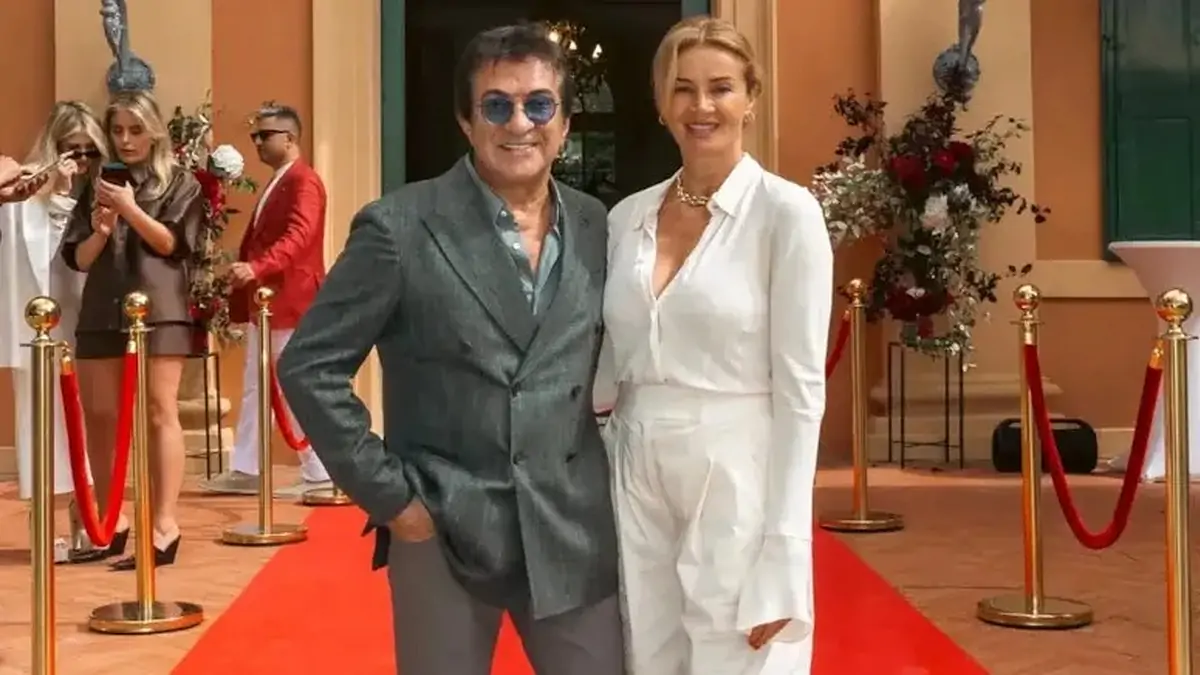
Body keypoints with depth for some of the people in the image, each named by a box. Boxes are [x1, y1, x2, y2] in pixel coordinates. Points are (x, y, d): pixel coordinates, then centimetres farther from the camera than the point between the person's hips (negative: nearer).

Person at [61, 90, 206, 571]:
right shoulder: (97, 185, 15)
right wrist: (101, 229, -9)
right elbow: (78, 259, 10)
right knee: (100, 416, 5)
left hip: (158, 308, -4)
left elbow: (171, 243, -5)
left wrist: (130, 209, -15)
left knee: (160, 412, -9)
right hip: (102, 310, 4)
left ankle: (165, 526, -11)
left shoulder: (179, 182, 6)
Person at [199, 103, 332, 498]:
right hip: (264, 301, 10)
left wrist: (256, 268, -39)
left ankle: (319, 474, 5)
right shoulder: (275, 184, 20)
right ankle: (244, 470, 19)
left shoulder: (304, 181, -13)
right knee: (254, 387, 12)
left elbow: (298, 237, -28)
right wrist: (245, 270, 15)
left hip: (291, 301, -10)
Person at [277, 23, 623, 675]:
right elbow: (308, 366, -7)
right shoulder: (399, 226, -8)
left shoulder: (597, 227, 5)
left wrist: (611, 457, 5)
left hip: (575, 531, 4)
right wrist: (387, 496, -9)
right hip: (442, 529, -3)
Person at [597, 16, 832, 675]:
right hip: (637, 483, 5)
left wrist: (781, 554, -13)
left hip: (738, 482, -5)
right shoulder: (626, 217, 7)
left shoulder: (786, 212, -8)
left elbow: (800, 387, -10)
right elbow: (615, 369, 12)